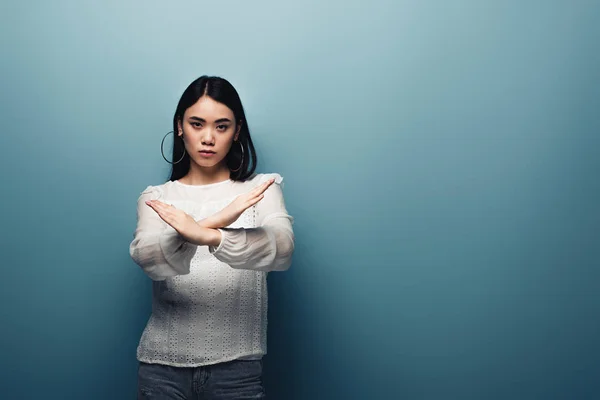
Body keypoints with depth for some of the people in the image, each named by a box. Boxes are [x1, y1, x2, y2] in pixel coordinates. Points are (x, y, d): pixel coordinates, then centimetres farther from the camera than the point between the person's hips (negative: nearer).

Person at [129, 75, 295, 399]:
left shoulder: (260, 189, 0)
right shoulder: (155, 198, 3)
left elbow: (282, 250, -19)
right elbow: (147, 258, -17)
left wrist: (205, 236, -35)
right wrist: (212, 223, -35)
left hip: (237, 365, -1)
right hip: (162, 365, 1)